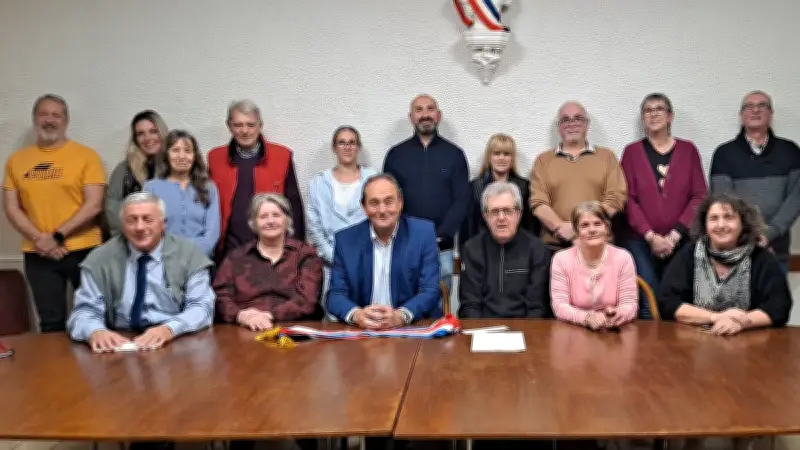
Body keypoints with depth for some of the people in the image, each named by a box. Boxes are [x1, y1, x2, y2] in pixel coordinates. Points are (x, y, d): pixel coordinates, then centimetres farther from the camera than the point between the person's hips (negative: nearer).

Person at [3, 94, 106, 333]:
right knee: (51, 322, 8)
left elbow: (94, 205, -9)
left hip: (83, 250, -2)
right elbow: (11, 208, 6)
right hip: (37, 255, 3)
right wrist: (39, 238, -8)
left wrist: (58, 236, -13)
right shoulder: (17, 160, 9)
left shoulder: (86, 155, -2)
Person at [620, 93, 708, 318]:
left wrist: (675, 234, -9)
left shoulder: (688, 150, 8)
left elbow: (700, 196, 2)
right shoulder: (632, 151, 6)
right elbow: (628, 199, 0)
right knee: (648, 305, -9)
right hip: (641, 242, -1)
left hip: (681, 242, 1)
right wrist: (651, 236, -10)